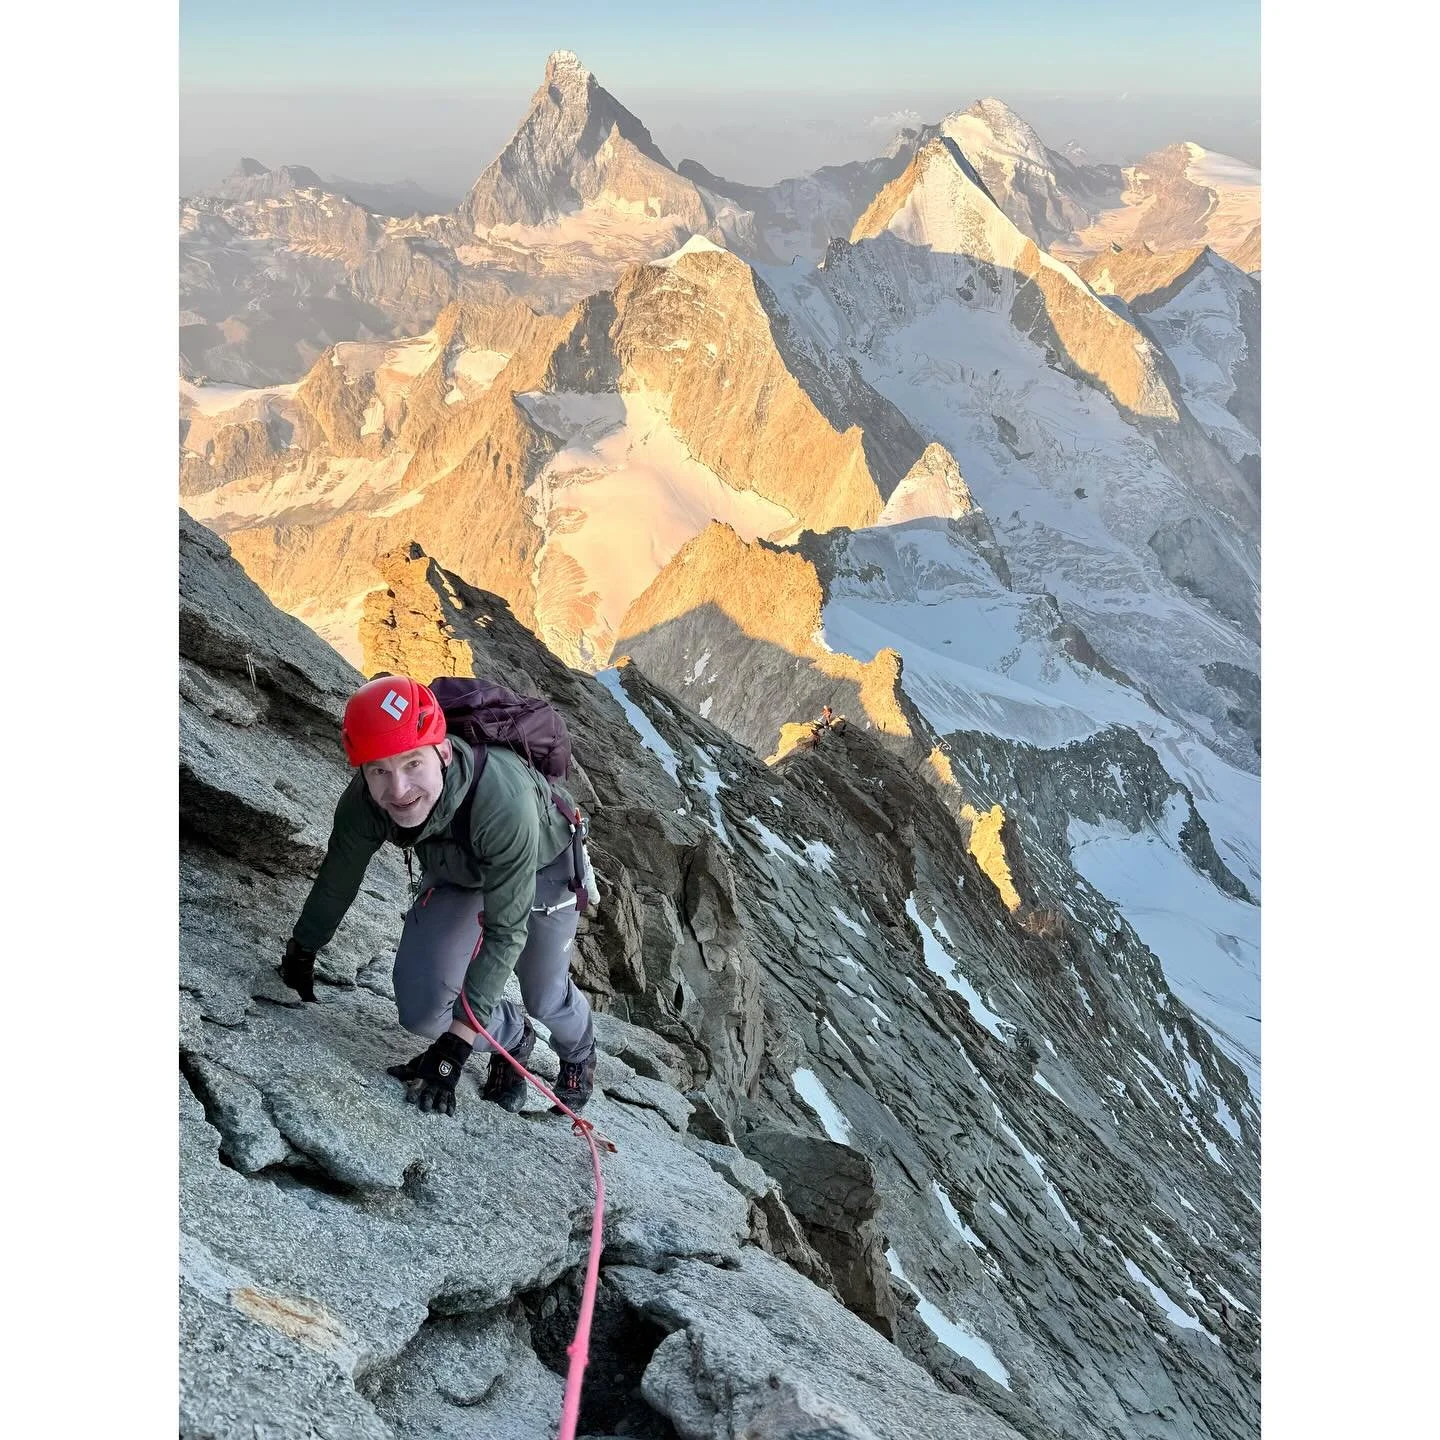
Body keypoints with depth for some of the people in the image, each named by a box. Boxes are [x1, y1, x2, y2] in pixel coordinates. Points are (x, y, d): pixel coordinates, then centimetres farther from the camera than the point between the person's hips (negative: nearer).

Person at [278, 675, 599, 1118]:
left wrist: (454, 1046, -37)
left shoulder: (505, 800, -46)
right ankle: (514, 1039, 25)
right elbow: (338, 879, -9)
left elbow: (505, 931, -37)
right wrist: (300, 954, 6)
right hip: (454, 874, 3)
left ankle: (579, 1055, 50)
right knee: (421, 1010, -10)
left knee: (544, 998, 11)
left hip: (539, 866, -3)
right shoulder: (364, 803, -32)